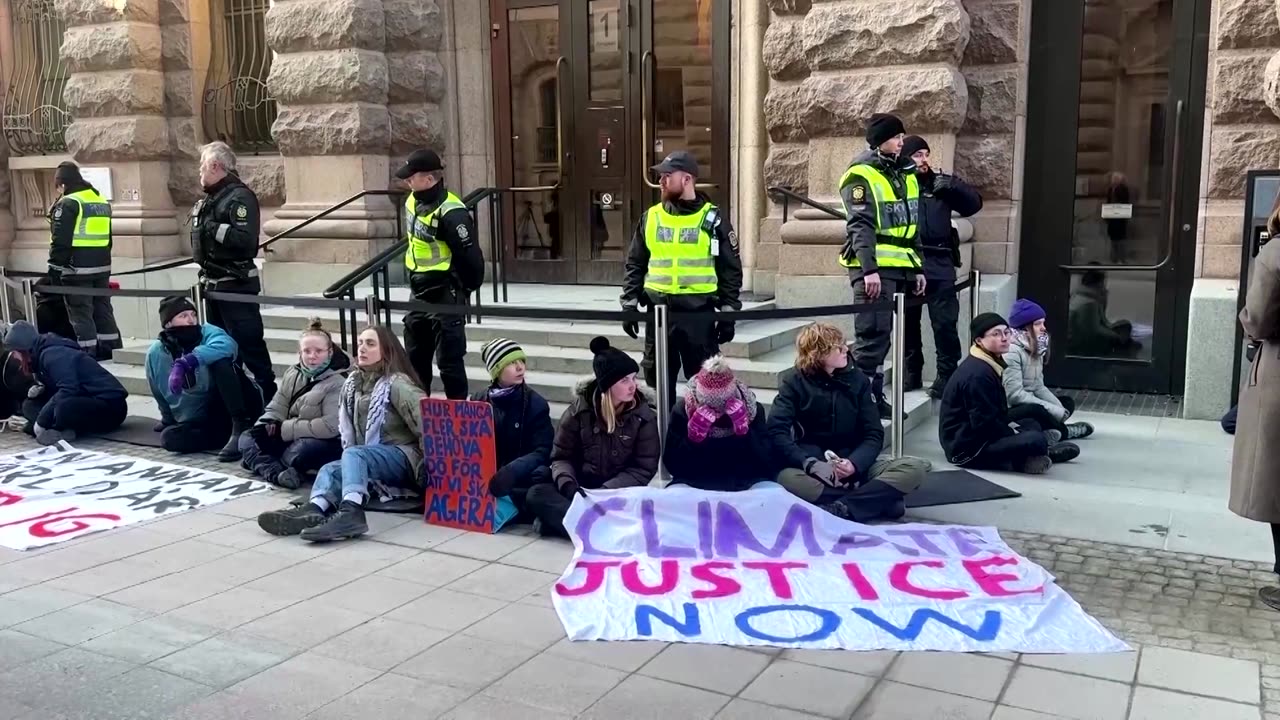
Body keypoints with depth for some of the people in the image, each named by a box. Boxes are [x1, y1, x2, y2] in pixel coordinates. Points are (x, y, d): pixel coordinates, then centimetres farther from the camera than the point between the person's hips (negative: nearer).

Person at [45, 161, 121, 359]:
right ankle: (112, 352, 18)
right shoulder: (102, 201, 14)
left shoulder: (68, 203, -12)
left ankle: (88, 356, -3)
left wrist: (55, 269, -10)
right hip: (102, 267, 8)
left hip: (77, 269, -8)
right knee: (103, 310, 14)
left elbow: (60, 240, -15)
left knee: (81, 314, -3)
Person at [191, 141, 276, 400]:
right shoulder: (211, 197, 15)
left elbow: (245, 239, -27)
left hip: (236, 285, -10)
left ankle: (268, 395, -4)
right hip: (213, 283, 10)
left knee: (249, 344, -8)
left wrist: (214, 228, -21)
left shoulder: (240, 196, -14)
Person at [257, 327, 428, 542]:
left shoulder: (396, 384, -7)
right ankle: (312, 511, -52)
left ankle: (351, 513, -58)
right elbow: (347, 428, 17)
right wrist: (352, 465, 3)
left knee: (354, 456, -32)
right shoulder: (353, 383, 15)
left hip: (404, 458, -7)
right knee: (331, 470, -21)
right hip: (371, 464, 7)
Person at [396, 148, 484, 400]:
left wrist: (465, 290, -9)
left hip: (445, 298, -9)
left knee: (449, 361, -1)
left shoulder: (450, 213, -23)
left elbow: (470, 256, -21)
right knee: (414, 358, 18)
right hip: (419, 295, 9)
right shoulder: (413, 202, 6)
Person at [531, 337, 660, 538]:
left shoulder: (643, 416, -4)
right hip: (581, 491, 1)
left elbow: (644, 468, -6)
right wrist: (568, 485, -20)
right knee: (537, 493, -26)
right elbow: (561, 457, 3)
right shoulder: (578, 411, -2)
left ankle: (561, 519, -33)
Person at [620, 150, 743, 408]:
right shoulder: (651, 217, 7)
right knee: (658, 378, 11)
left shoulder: (713, 219, -1)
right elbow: (635, 265, 12)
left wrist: (728, 313, -3)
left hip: (699, 312, -3)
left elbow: (731, 269, 1)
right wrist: (629, 304, 4)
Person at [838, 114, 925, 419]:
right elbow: (861, 225, -17)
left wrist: (918, 267, 18)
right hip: (874, 267, -8)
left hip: (900, 267, 8)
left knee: (883, 334, 12)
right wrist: (869, 269, -24)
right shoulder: (862, 174, -8)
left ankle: (876, 396, 19)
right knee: (871, 335, -8)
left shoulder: (906, 173, 17)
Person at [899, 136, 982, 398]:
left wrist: (951, 185, -4)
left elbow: (974, 203, 8)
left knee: (945, 322, -4)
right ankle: (912, 373, 22)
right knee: (908, 322, 9)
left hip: (939, 263, 1)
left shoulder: (941, 182, 13)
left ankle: (946, 375, 4)